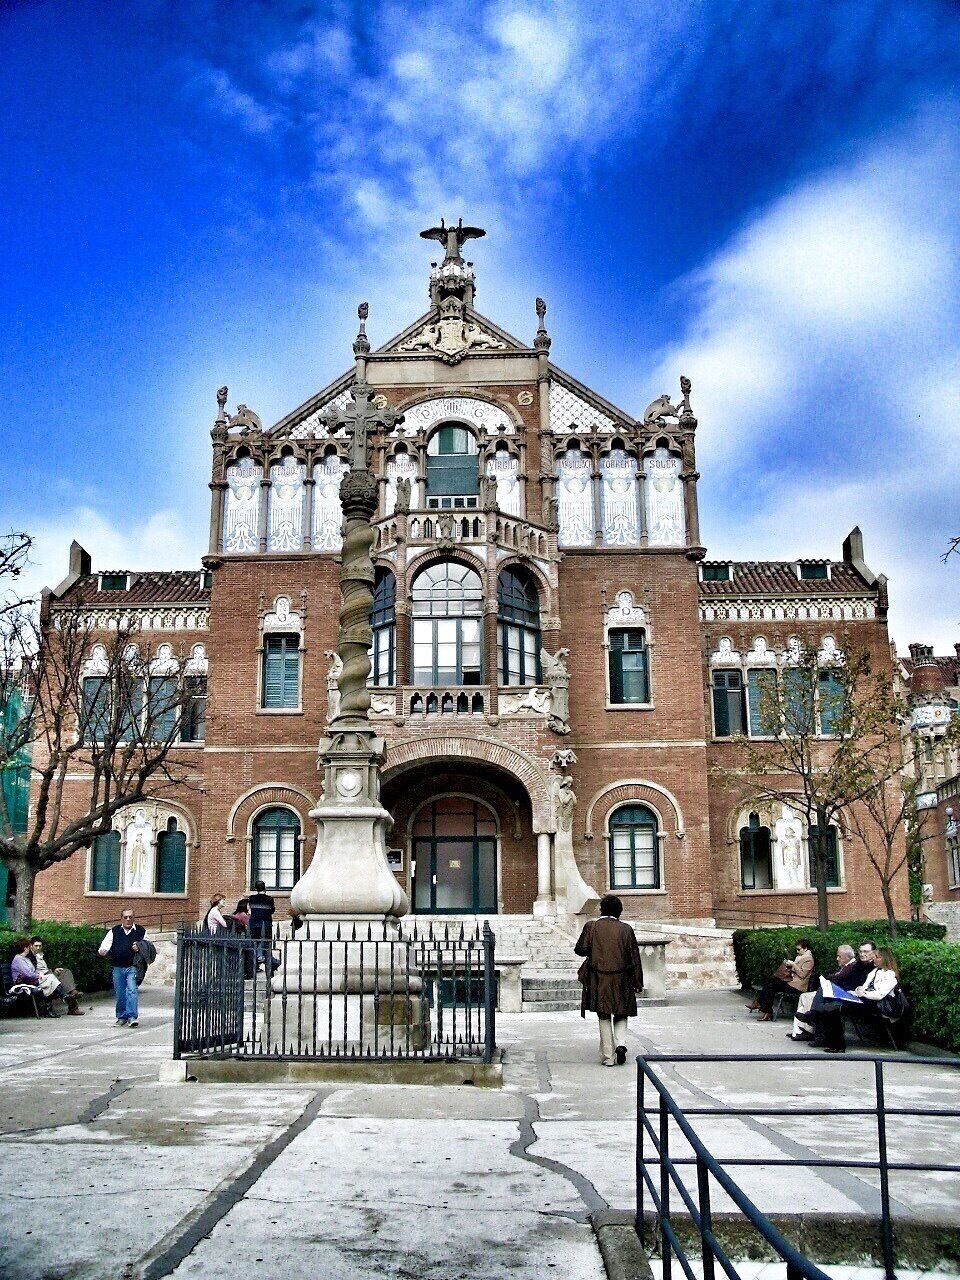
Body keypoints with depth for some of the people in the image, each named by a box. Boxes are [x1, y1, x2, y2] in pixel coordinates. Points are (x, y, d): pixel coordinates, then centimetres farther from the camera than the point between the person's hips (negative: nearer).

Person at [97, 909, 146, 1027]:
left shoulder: (141, 931, 5)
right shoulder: (114, 931, 9)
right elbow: (105, 945, 0)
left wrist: (140, 948, -10)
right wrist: (103, 951, -23)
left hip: (132, 967, -2)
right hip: (118, 967, 2)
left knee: (131, 990, -16)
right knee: (120, 994, 7)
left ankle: (132, 1016, -16)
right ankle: (122, 1017, 20)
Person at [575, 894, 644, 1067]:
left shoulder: (591, 926, -6)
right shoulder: (625, 929, -4)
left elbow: (580, 949, -4)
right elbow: (634, 957, -1)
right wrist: (638, 982, 6)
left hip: (599, 981, 0)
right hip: (621, 981, 0)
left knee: (604, 1018, 10)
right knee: (621, 1015, 18)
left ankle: (608, 1057, 10)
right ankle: (620, 1043, -4)